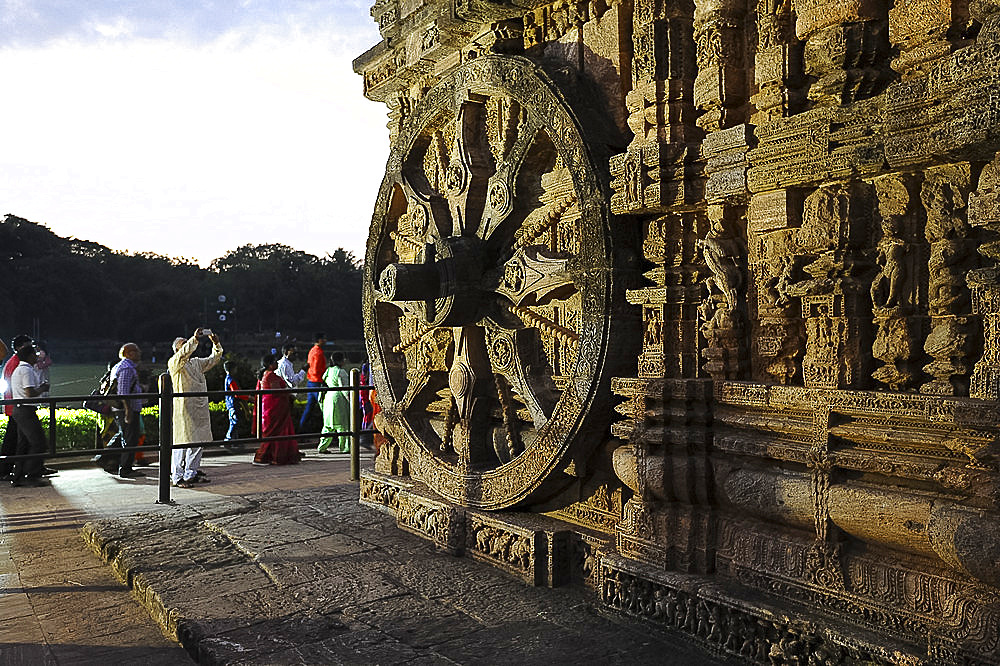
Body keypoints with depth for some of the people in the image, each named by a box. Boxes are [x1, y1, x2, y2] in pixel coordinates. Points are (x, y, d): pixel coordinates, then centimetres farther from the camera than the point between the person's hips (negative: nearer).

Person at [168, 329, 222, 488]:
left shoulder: (197, 362, 18)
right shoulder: (174, 363, -3)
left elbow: (214, 359, 19)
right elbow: (183, 355, -24)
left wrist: (216, 344, 3)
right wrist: (194, 339, -31)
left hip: (200, 408, 7)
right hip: (184, 408, -7)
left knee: (198, 442, 9)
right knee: (182, 442, -5)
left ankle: (190, 474, 19)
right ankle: (177, 477, 2)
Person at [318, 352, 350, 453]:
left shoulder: (328, 370, 12)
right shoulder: (341, 372, -12)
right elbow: (344, 387, -17)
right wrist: (350, 400, -13)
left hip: (328, 398, 8)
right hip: (339, 398, -8)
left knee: (329, 424, 13)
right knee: (342, 425, -1)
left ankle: (322, 447, 13)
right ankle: (345, 447, 4)